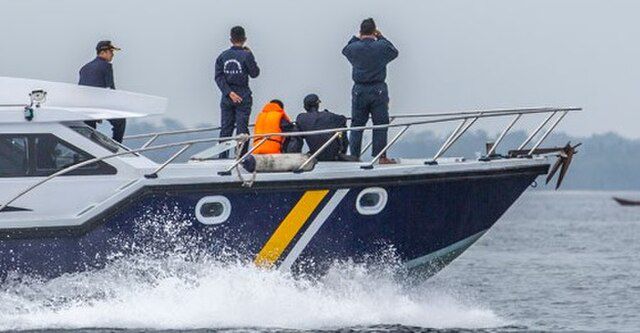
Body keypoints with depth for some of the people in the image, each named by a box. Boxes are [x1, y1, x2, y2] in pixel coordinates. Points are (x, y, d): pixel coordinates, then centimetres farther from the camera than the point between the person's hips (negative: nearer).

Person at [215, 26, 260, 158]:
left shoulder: (223, 56, 3)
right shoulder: (246, 55, -9)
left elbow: (219, 77, -3)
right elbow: (254, 73, -1)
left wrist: (229, 92, -8)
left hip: (227, 98, 3)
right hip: (243, 97, -3)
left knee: (225, 128, 8)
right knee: (242, 128, -1)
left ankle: (222, 157, 7)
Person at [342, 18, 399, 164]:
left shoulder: (354, 48, -5)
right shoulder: (381, 47, -9)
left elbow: (345, 50, 18)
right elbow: (394, 52, 11)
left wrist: (357, 38, 17)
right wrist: (381, 38, 14)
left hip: (359, 90, 1)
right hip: (378, 90, -1)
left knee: (356, 125, 9)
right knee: (380, 124, 4)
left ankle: (354, 156, 9)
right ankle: (381, 156, 1)